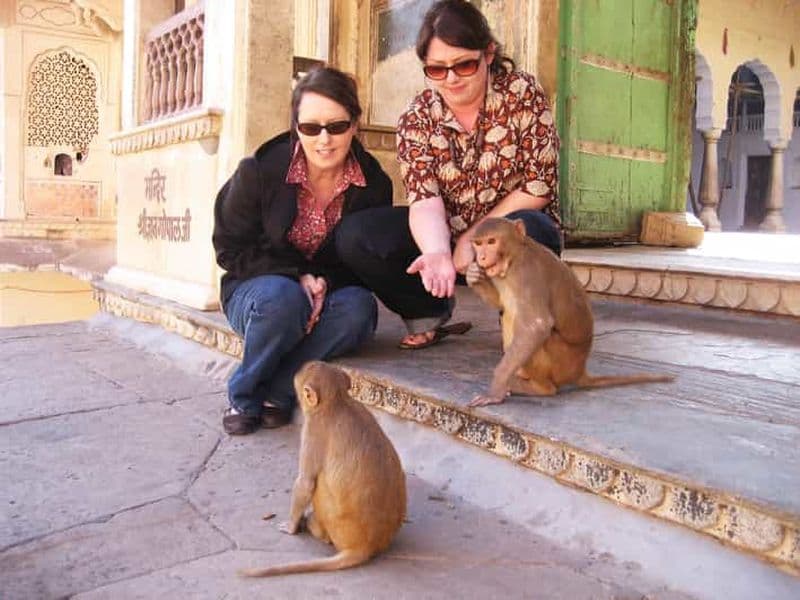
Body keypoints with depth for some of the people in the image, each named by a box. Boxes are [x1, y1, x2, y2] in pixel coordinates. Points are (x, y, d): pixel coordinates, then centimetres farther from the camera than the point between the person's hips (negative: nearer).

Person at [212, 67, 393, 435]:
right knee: (282, 297, -37)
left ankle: (276, 392, -20)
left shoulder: (374, 183, -9)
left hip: (329, 292, 2)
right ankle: (244, 397, -11)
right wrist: (296, 277, -21)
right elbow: (231, 249, -8)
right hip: (257, 290, -2)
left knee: (359, 307, -31)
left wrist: (326, 282, -23)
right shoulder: (259, 171, -15)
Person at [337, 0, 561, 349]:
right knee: (354, 234, -20)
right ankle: (430, 313, 3)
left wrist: (474, 238, -18)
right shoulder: (417, 119, -7)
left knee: (525, 232, -40)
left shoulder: (523, 94, -11)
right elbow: (424, 200, -19)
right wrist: (438, 252, -40)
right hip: (444, 235, 2)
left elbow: (539, 186, -14)